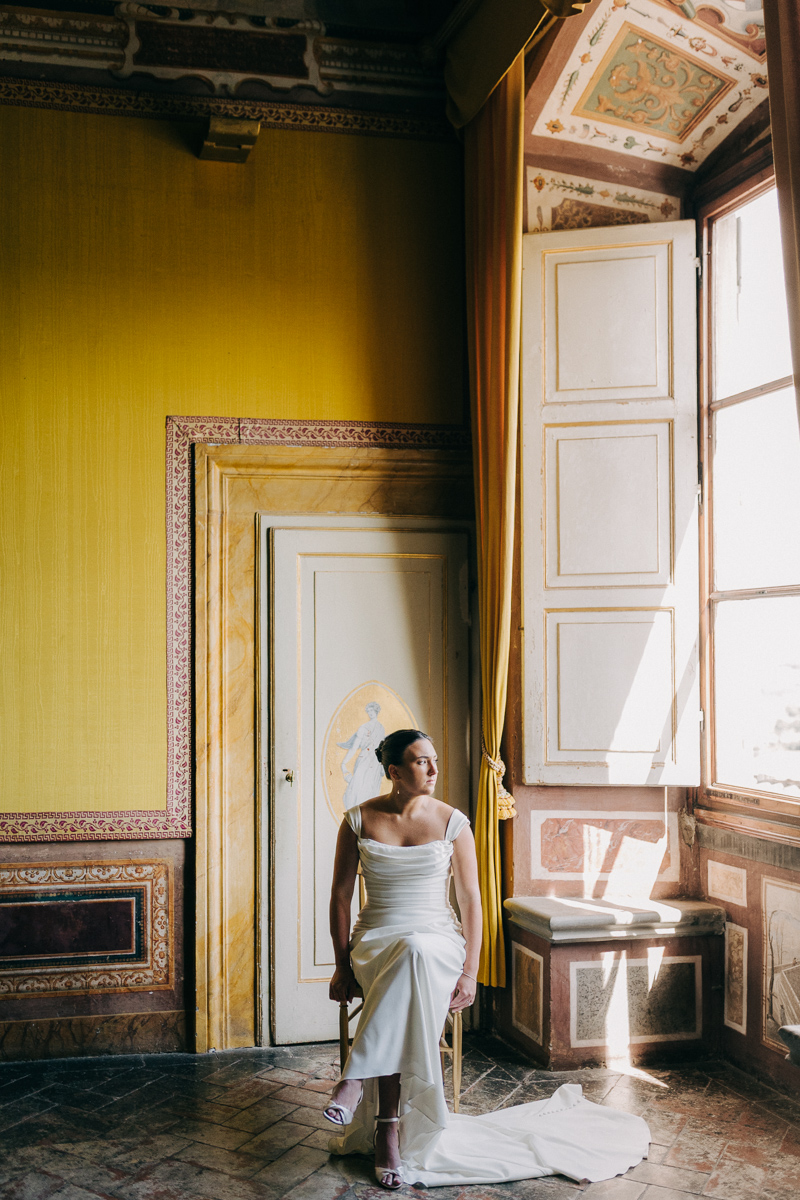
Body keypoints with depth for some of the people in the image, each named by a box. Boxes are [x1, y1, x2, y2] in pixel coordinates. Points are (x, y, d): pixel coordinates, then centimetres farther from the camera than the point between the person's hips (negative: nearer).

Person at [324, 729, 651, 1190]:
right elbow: (341, 896, 7)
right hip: (375, 940, 0)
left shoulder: (452, 823, 0)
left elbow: (471, 901, 0)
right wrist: (343, 964, -1)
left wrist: (470, 973, -9)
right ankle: (390, 1130, -32)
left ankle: (357, 1076, -33)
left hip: (436, 940, 0)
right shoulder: (359, 820, 2)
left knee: (415, 955, -39)